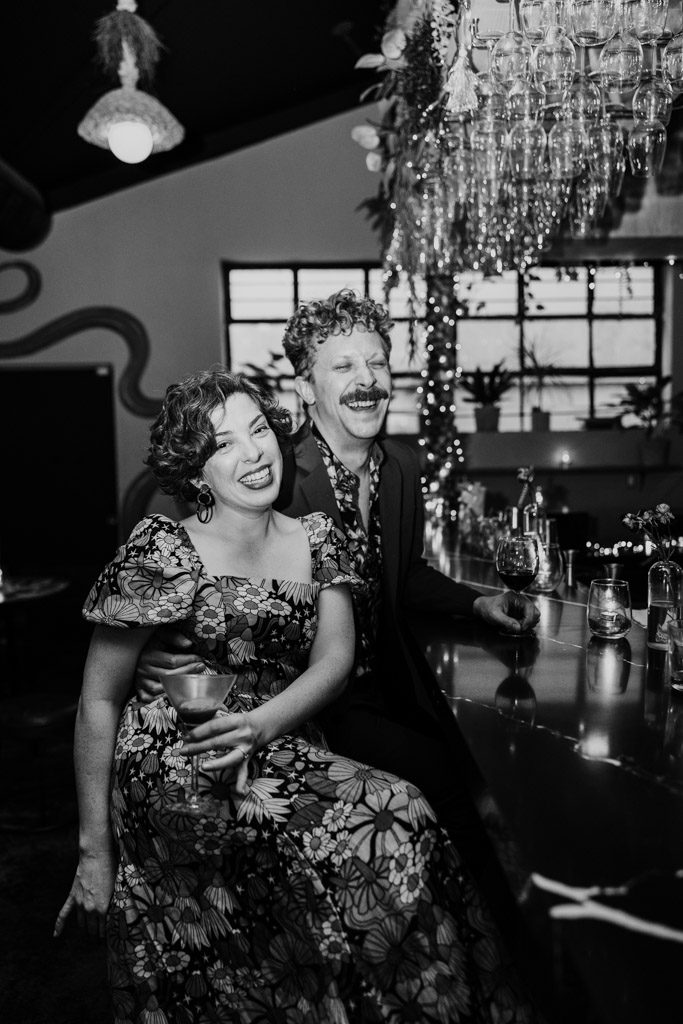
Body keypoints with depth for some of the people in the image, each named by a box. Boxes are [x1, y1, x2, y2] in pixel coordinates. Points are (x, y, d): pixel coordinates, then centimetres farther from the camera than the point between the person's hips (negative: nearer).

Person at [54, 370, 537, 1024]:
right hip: (177, 774, -5)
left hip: (285, 755, 5)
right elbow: (98, 703, -6)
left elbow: (335, 658, -3)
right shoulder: (161, 552, -9)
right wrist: (96, 851, -7)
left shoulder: (317, 539, 7)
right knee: (396, 822, -22)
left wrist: (258, 726, -22)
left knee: (402, 816, -20)